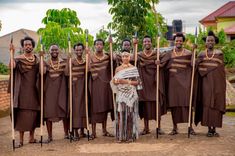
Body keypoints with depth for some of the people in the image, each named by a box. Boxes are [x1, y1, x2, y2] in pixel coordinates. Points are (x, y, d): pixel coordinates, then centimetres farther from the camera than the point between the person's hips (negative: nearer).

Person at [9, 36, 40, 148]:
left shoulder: (37, 59, 11)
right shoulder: (18, 59, -1)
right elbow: (12, 66, -22)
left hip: (34, 90, 4)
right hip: (23, 90, -4)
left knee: (33, 113, 7)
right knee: (22, 114, -5)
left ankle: (31, 137, 18)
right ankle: (21, 140, 0)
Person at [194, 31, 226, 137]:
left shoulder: (219, 54, 3)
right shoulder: (201, 54, 8)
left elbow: (221, 70, 1)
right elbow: (195, 66, -1)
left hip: (216, 82, -1)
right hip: (206, 83, 1)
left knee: (216, 104, -1)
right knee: (207, 104, -1)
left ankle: (214, 128, 5)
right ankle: (209, 129, 5)